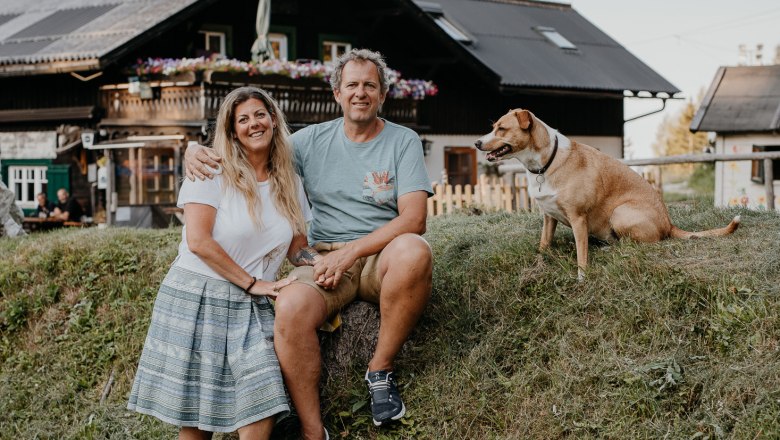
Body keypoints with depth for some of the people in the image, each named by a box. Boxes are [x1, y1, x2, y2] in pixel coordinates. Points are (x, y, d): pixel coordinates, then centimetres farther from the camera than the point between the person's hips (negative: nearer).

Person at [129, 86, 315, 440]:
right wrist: (252, 283, -10)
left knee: (262, 410, -15)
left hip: (250, 307, 4)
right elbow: (198, 241, -12)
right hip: (195, 296, -3)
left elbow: (297, 251, 14)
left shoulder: (290, 184, 13)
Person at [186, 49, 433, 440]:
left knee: (413, 251, -38)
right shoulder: (314, 140, 11)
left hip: (381, 254, -1)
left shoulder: (403, 141, 3)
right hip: (325, 257, 2)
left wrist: (349, 253, -18)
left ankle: (380, 370, -18)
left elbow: (414, 219, -8)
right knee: (290, 308, -32)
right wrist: (198, 154, -9)